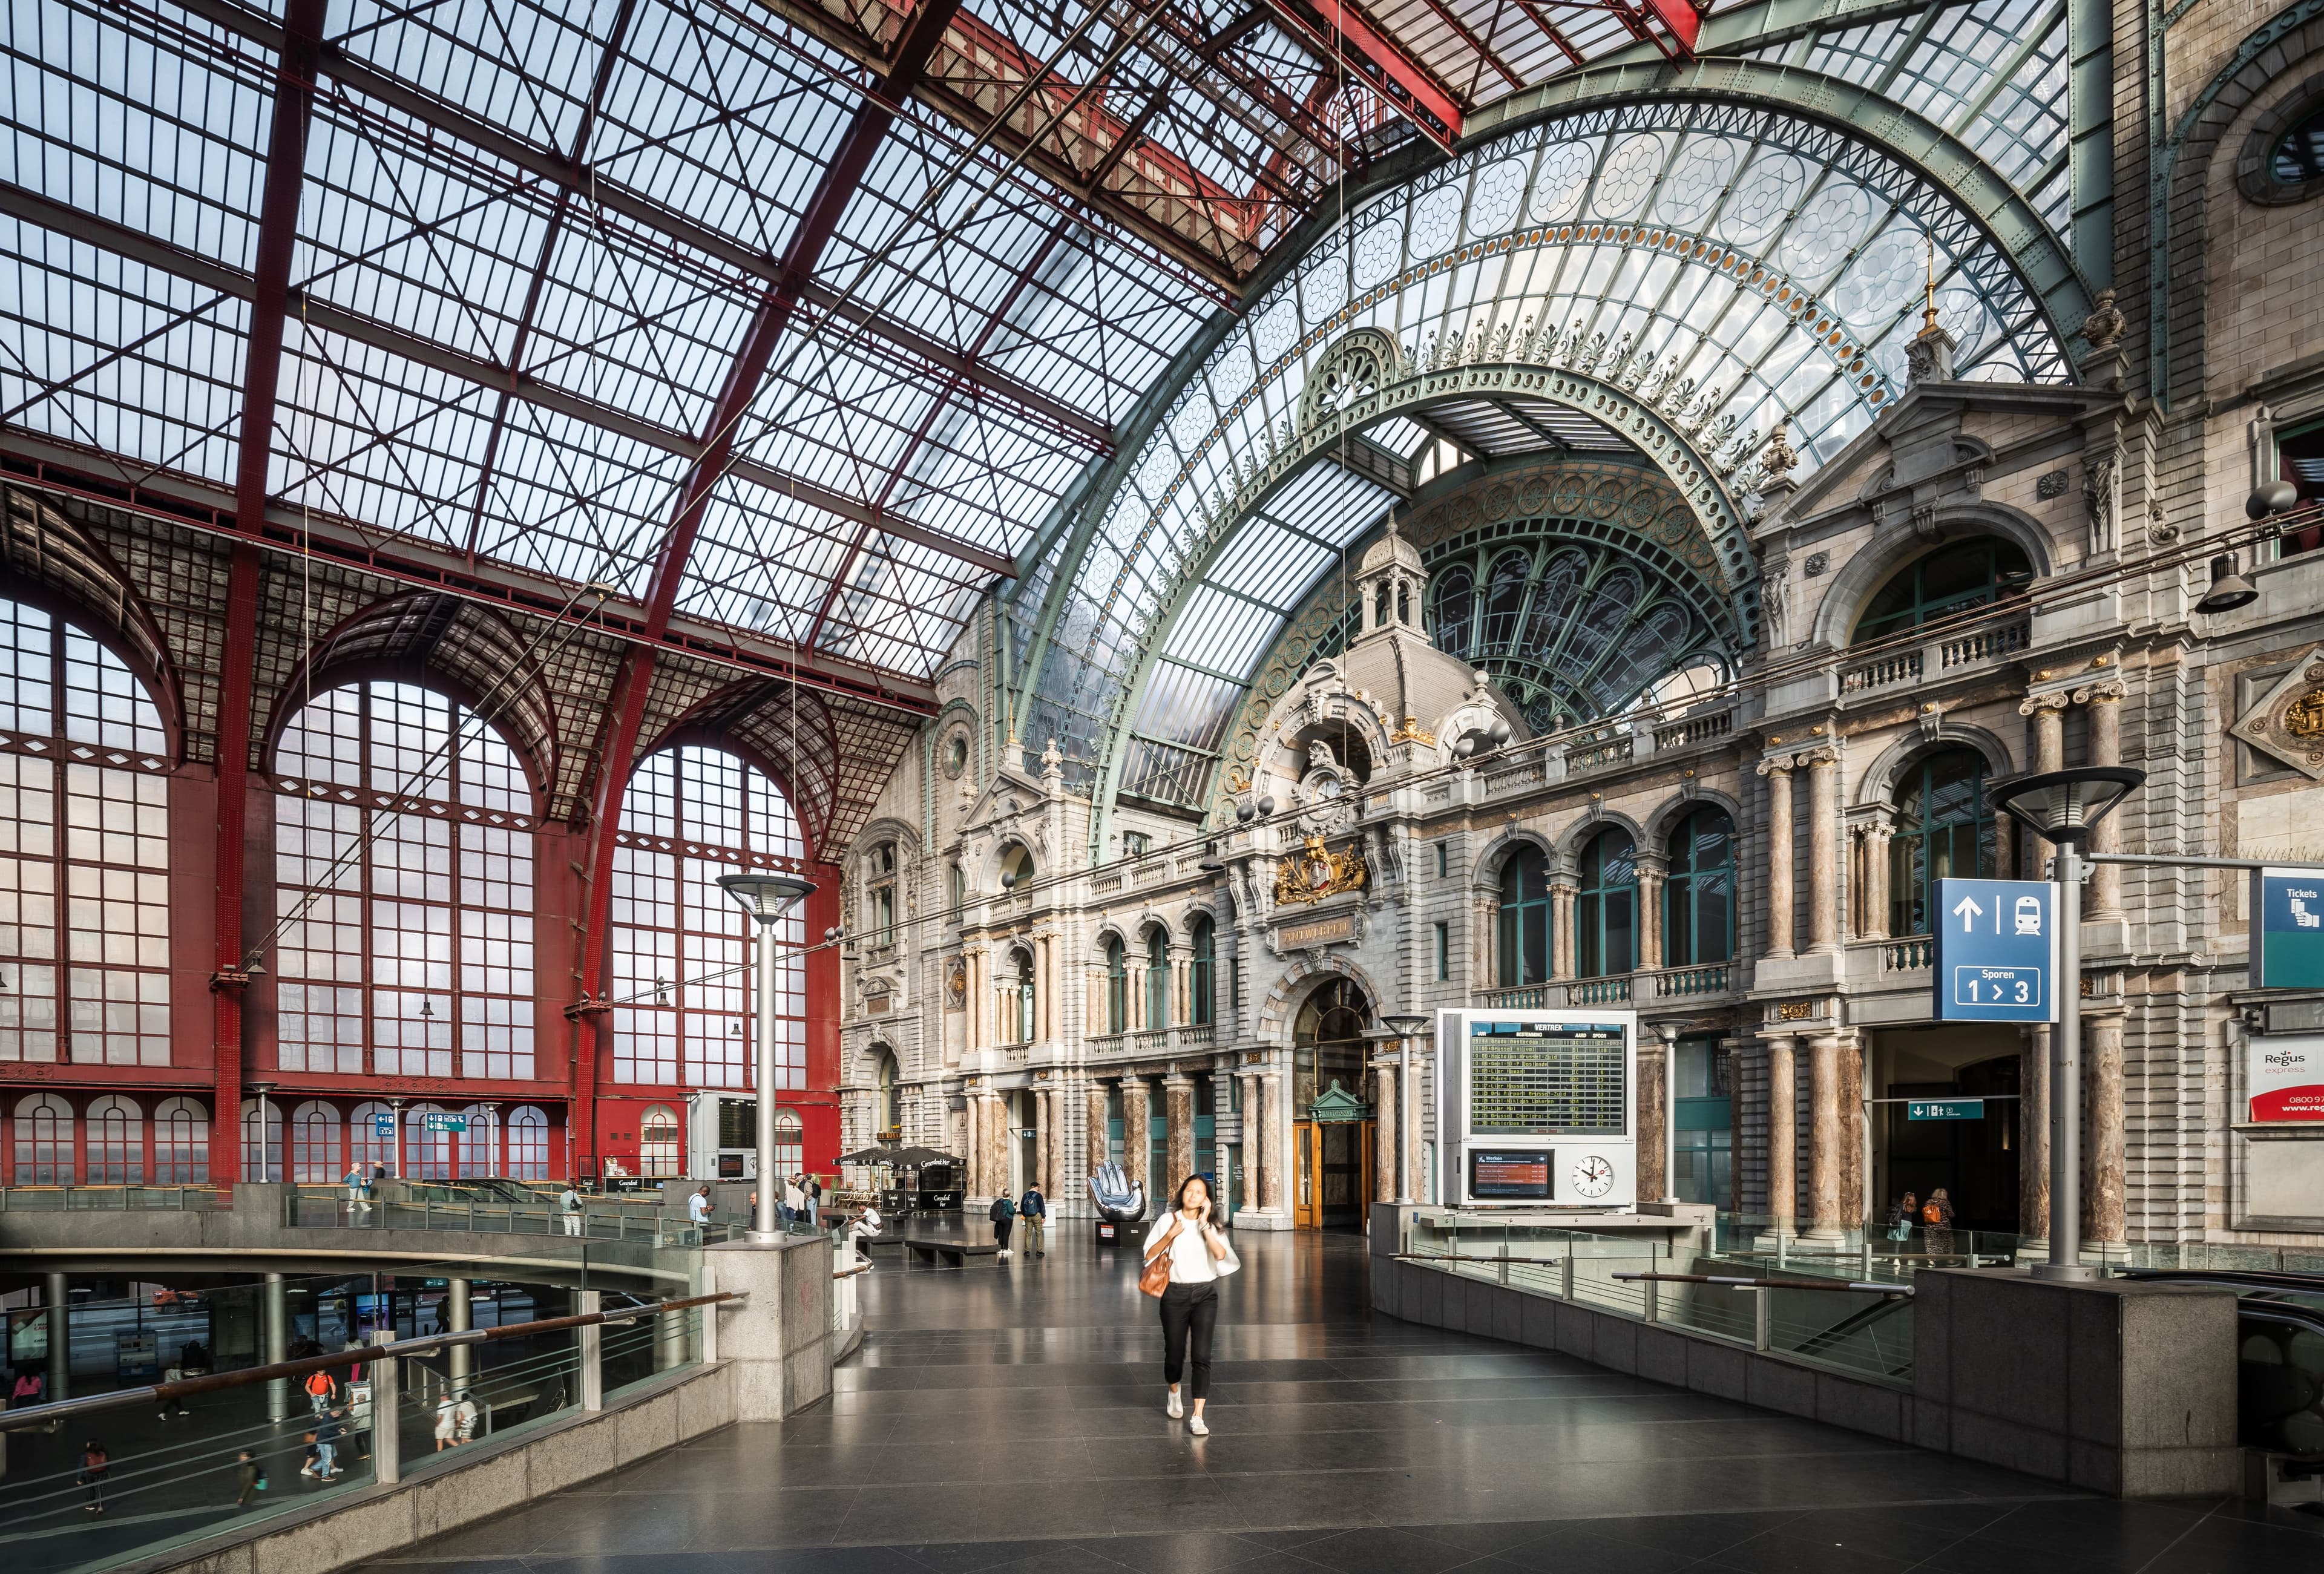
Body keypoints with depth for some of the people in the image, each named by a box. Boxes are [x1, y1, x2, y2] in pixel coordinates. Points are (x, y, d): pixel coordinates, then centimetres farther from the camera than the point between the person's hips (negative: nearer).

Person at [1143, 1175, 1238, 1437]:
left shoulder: (1211, 1225, 4)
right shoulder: (1168, 1220, 2)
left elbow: (1221, 1255, -13)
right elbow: (1149, 1255, 1)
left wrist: (1204, 1224, -15)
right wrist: (1171, 1235, -11)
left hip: (1205, 1294, 0)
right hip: (1175, 1295, 0)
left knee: (1201, 1356, -9)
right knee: (1174, 1353, 8)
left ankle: (1197, 1417, -5)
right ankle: (1174, 1395, 40)